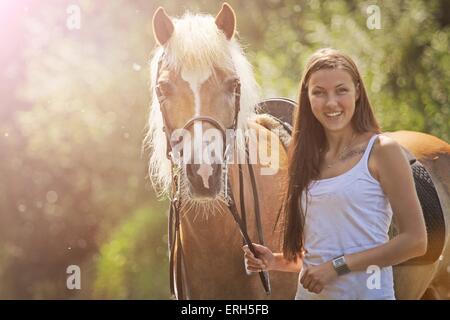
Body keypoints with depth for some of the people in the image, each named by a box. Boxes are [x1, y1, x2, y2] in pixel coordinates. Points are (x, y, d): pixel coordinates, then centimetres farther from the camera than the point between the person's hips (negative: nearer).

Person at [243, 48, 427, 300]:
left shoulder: (382, 150, -8)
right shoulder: (309, 158, 8)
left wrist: (338, 266, -16)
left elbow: (415, 241, -13)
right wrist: (277, 262, -2)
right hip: (310, 292, 5)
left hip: (365, 291, -5)